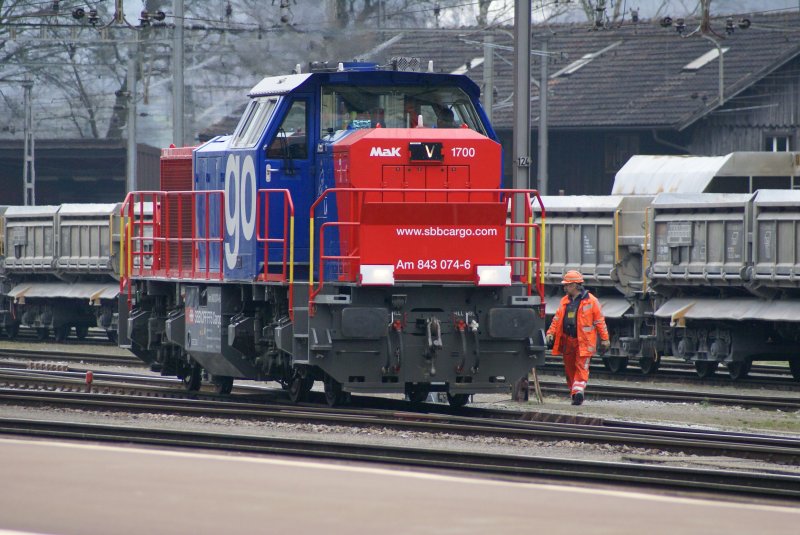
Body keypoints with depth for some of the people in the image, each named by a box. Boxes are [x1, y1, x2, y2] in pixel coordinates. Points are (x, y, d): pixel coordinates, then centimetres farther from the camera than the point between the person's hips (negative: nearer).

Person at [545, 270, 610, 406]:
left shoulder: (591, 301, -3)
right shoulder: (564, 301, 12)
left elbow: (600, 321, -1)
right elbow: (557, 319, 15)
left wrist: (605, 340, -2)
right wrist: (551, 333, 0)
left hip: (583, 342, -6)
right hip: (567, 341, 6)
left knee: (581, 367, -14)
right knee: (569, 368, 8)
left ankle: (578, 390, -23)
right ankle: (574, 394, 16)